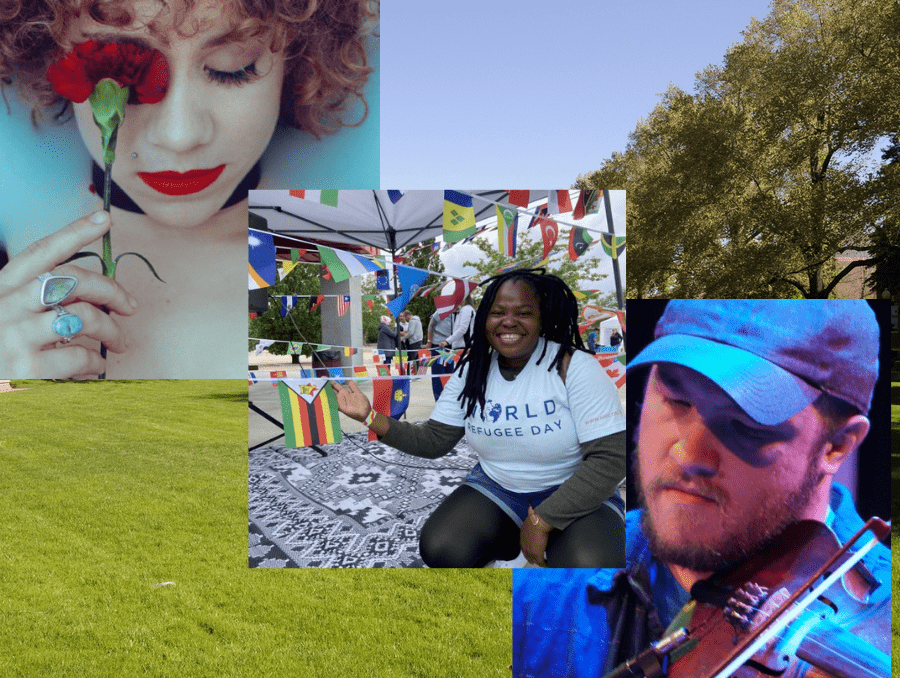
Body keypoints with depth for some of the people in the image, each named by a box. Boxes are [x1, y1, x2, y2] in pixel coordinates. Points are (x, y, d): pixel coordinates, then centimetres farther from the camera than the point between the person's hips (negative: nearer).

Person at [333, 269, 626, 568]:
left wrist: (542, 521, -21)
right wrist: (370, 417, -14)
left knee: (587, 564, -33)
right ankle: (511, 540, 8)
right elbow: (433, 441, 0)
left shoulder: (574, 366, -17)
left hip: (577, 497, -3)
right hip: (495, 488, 4)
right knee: (439, 551, -20)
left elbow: (610, 457, -20)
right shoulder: (472, 372, -2)